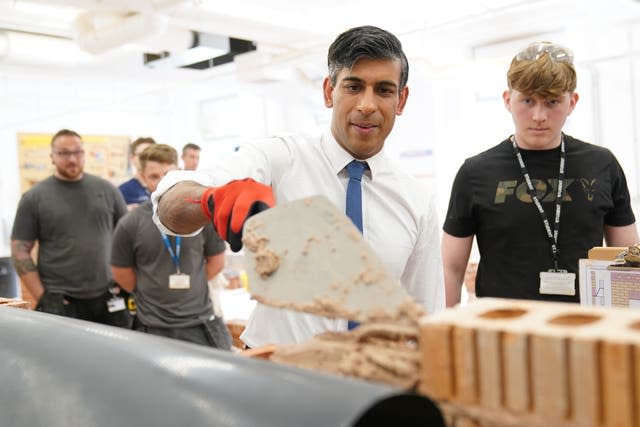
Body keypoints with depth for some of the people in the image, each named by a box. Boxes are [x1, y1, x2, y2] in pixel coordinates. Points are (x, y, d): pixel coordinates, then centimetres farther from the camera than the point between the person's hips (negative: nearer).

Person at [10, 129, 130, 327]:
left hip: (108, 296, 2)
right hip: (60, 302, -2)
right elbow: (20, 251, -1)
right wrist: (42, 297, -7)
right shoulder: (34, 198, 0)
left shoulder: (106, 189, 6)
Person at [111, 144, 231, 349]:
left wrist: (188, 286, 6)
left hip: (200, 322, 1)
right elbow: (121, 272, 5)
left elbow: (216, 261, 8)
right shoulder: (130, 224, -6)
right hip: (153, 327, -1)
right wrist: (152, 294, 7)